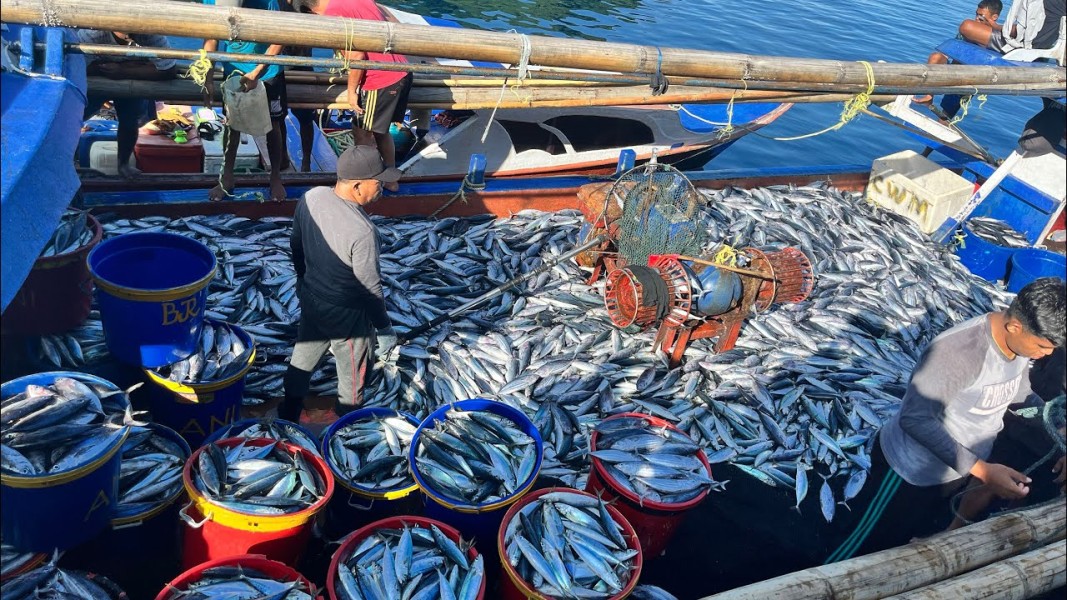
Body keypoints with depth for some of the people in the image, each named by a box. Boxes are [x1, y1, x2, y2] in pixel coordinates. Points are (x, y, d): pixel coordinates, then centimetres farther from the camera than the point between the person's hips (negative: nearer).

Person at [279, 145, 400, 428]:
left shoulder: (310, 197, -14)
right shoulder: (362, 232, -35)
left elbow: (296, 245, 3)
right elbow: (370, 287, -23)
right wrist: (384, 328, -8)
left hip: (310, 298, 7)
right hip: (345, 314, -6)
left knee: (304, 355, 28)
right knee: (352, 370, 19)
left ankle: (289, 411, 49)